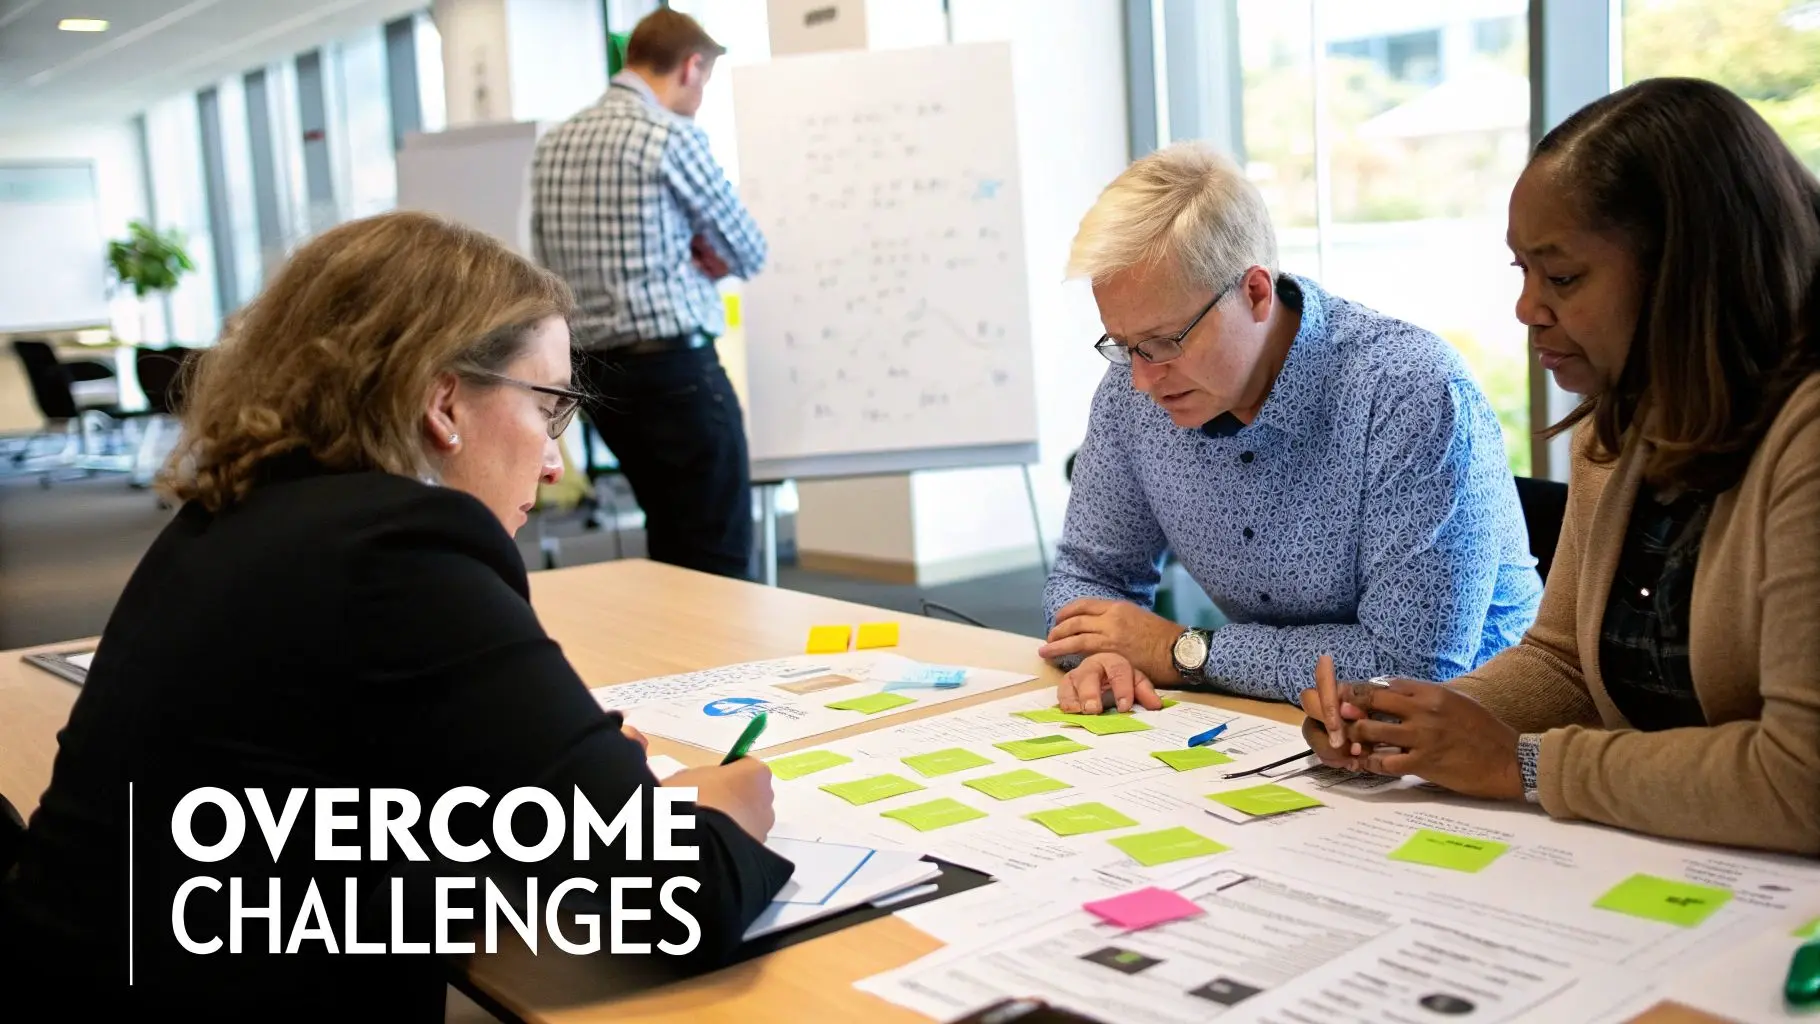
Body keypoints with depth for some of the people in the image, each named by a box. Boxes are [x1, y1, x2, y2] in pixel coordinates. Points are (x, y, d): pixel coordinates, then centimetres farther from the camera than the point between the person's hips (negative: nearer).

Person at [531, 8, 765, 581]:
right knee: (720, 563, -2)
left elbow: (551, 266, 16)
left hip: (597, 372, 8)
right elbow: (748, 254, -3)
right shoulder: (672, 135, -11)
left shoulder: (553, 144, 11)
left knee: (670, 549, 19)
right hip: (674, 368, -8)